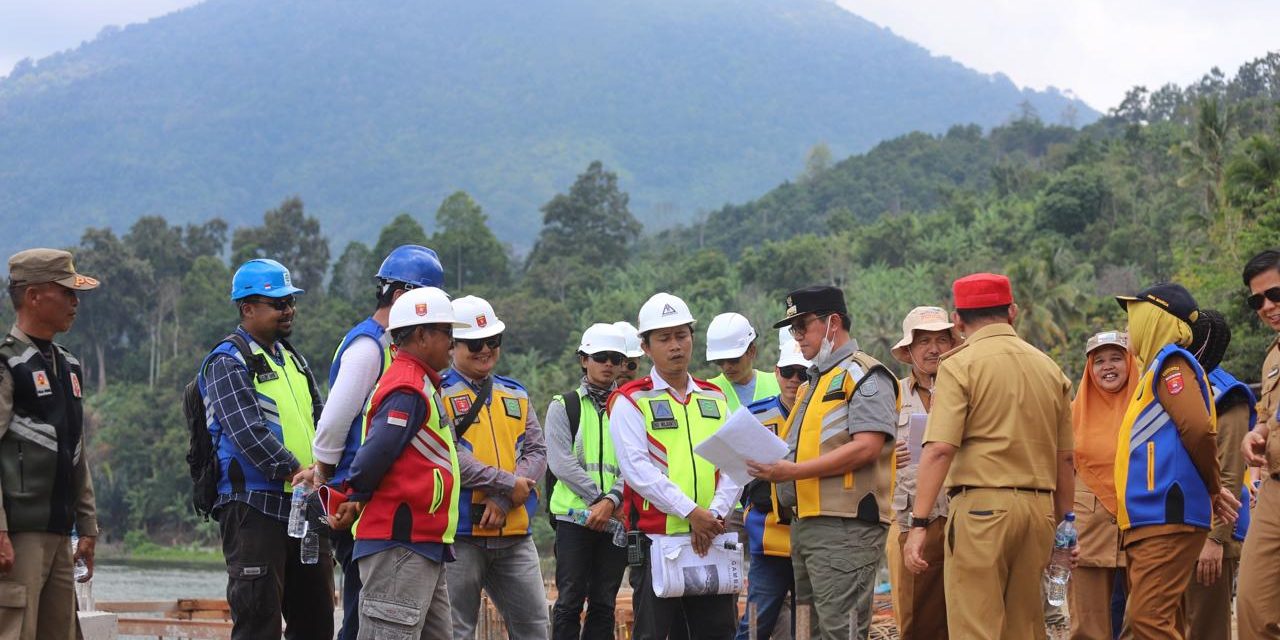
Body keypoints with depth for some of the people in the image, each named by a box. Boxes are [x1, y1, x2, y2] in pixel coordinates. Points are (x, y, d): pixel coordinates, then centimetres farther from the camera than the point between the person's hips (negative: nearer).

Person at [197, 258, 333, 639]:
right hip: (255, 507, -8)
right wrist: (295, 472, -25)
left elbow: (320, 423, 19)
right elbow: (247, 431, -18)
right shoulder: (228, 363, -7)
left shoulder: (292, 360, 20)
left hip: (305, 507, 8)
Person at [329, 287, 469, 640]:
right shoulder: (408, 389, -14)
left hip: (422, 546, 11)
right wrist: (356, 499, -7)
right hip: (400, 546, -11)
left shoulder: (419, 385, 19)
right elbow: (374, 455, -22)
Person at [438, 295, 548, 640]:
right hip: (460, 533, -5)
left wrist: (502, 500, -10)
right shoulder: (439, 393, -2)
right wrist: (508, 484, -14)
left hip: (514, 533, 6)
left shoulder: (516, 394, 17)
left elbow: (537, 453, 6)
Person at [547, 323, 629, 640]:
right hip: (574, 516, -2)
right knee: (570, 601, -4)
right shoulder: (563, 406, 5)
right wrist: (598, 500, -13)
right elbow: (561, 463, -6)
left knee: (604, 604, 5)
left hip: (616, 519, 3)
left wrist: (612, 501, -17)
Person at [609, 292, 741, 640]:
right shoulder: (630, 402, 0)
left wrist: (714, 514, -12)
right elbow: (638, 469, -12)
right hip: (656, 537, -4)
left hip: (711, 540, 5)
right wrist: (691, 512, -19)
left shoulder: (714, 398, 14)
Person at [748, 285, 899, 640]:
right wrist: (772, 467, 10)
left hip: (845, 526, -10)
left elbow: (866, 448, -18)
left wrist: (793, 471, -21)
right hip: (805, 525, 10)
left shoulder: (865, 376, -7)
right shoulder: (814, 382, 24)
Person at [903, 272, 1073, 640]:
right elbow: (1064, 458, 16)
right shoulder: (1049, 369, 13)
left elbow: (940, 449, -13)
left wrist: (919, 524, -13)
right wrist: (1063, 524, 24)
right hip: (1039, 508, 6)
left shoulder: (961, 365, -3)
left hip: (981, 504, -6)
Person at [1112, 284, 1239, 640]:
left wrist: (1212, 489, -7)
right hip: (1150, 518, 10)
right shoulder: (1157, 367, 21)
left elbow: (1199, 429, -20)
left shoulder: (1171, 363, -7)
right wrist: (1211, 489, 7)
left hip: (1167, 517, -10)